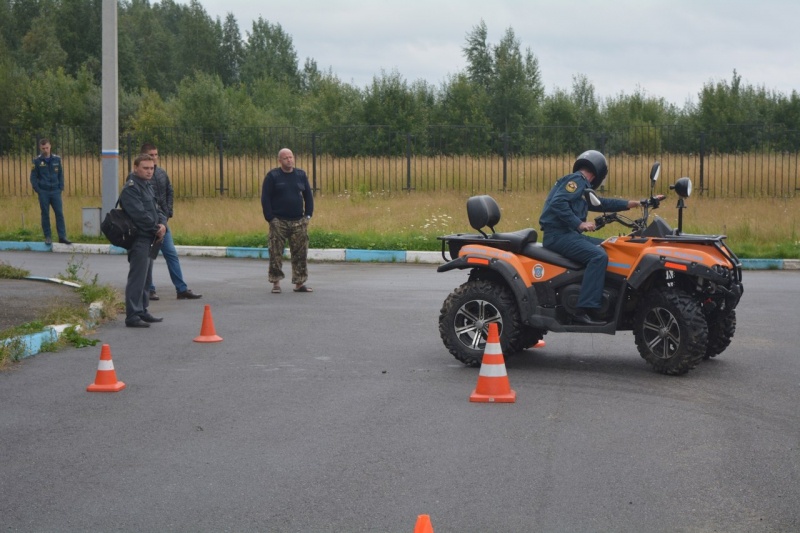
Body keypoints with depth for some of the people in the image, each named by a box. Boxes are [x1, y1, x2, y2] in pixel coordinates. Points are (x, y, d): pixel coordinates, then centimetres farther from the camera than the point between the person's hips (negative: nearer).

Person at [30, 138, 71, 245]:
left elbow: (61, 174, 12)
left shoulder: (57, 159, 6)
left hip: (56, 192, 1)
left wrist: (61, 187, 2)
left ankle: (62, 237, 0)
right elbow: (33, 177, 3)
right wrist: (37, 190, -5)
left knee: (59, 214, -3)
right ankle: (48, 237, 10)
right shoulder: (37, 161, 0)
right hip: (43, 192, -1)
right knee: (45, 215, 3)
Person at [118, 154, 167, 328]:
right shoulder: (131, 189, -14)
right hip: (139, 240, -10)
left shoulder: (147, 186, 17)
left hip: (150, 240, 10)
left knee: (146, 279, 16)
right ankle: (132, 316, -8)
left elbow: (156, 210, 16)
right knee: (137, 278, -10)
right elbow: (140, 215, -21)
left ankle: (142, 311, 25)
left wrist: (162, 224, -4)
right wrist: (156, 229, -12)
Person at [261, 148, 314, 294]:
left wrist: (308, 215, 4)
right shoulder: (272, 176, -2)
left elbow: (308, 196, 14)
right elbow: (265, 198, -4)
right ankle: (276, 283, 6)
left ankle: (299, 283, 10)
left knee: (300, 254, 3)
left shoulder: (301, 175, 10)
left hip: (298, 222, 3)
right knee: (276, 254, -2)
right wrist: (270, 218, -10)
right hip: (278, 221, -3)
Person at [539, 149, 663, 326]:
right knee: (599, 256, -27)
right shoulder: (576, 180, -7)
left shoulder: (582, 186, 25)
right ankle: (583, 311, -33)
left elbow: (601, 203, 29)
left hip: (569, 234, 11)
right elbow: (557, 203, -22)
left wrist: (633, 203, 24)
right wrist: (580, 224, -22)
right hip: (558, 235, -11)